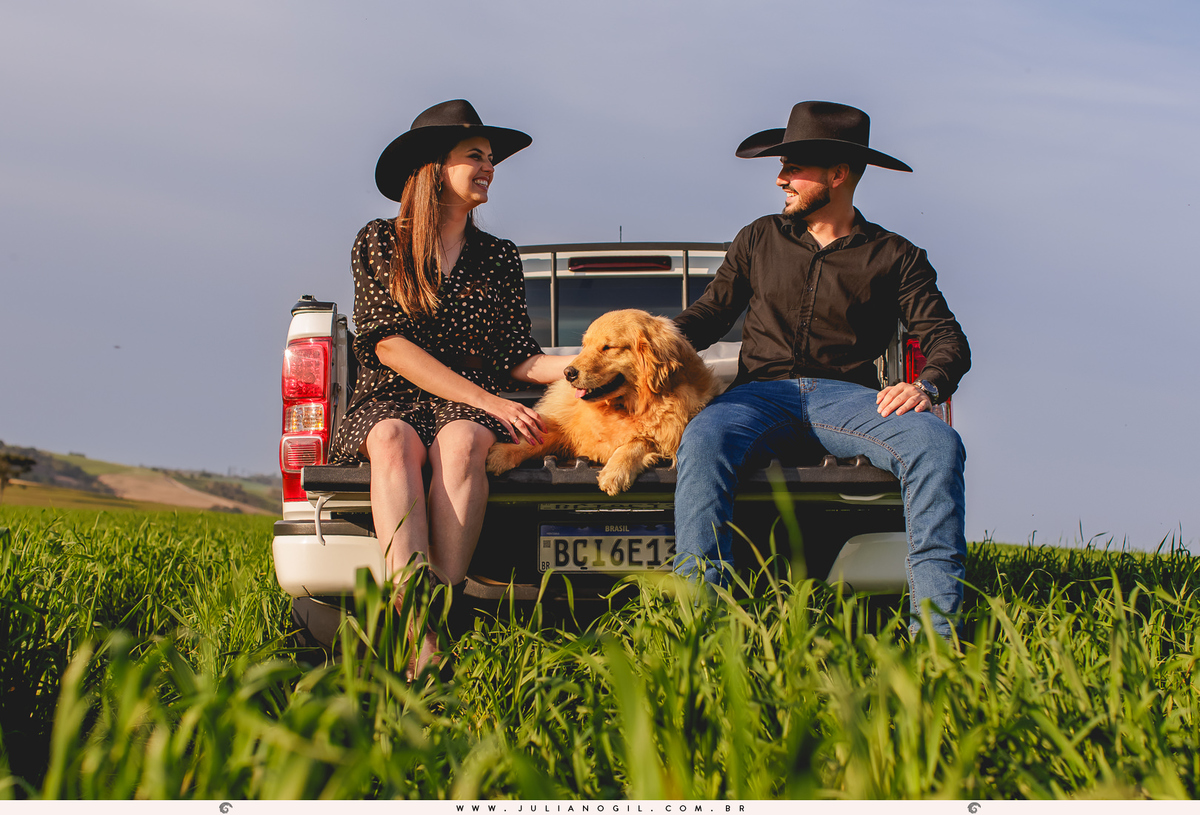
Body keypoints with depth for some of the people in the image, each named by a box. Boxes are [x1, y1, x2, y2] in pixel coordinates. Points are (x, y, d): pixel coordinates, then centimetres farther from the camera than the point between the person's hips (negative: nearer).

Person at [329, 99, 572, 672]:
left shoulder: (498, 258, 16)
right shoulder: (378, 243, 8)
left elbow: (516, 359, 10)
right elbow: (388, 344, -4)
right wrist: (486, 400, -13)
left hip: (472, 408, 2)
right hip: (389, 399, -2)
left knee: (458, 442, -36)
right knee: (394, 441, -38)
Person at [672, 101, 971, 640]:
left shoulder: (894, 257, 12)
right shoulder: (760, 240, 20)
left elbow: (946, 338, 4)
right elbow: (711, 311, 21)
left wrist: (927, 385, -19)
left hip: (846, 394, -1)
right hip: (763, 392, 1)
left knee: (937, 444, -32)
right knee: (702, 440, -35)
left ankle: (936, 629, -36)